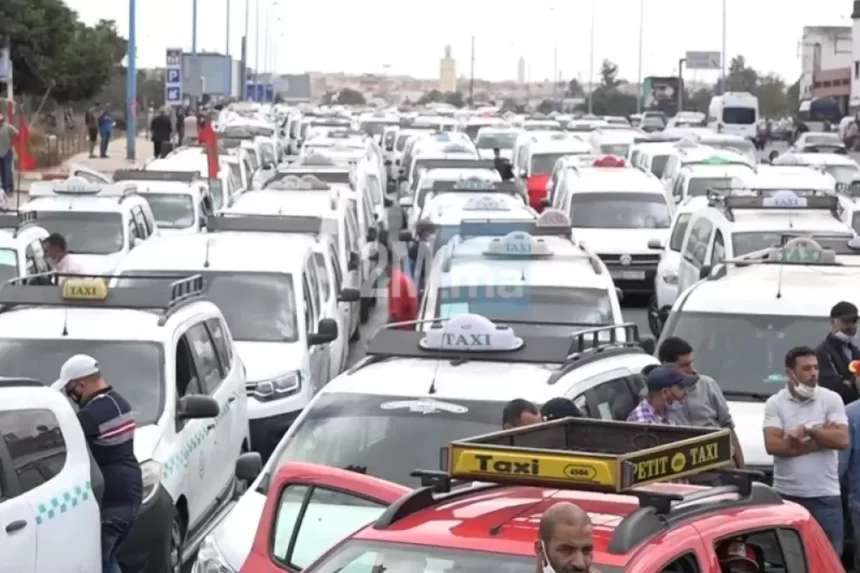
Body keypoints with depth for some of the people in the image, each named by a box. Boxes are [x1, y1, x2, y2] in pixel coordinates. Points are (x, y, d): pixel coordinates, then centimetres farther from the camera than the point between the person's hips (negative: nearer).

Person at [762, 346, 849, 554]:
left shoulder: (831, 399, 2)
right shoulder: (775, 403, 1)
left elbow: (842, 440, -7)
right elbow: (772, 445, -11)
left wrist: (808, 429, -13)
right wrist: (821, 438, -9)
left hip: (825, 496, 0)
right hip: (786, 495, 0)